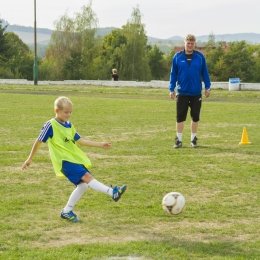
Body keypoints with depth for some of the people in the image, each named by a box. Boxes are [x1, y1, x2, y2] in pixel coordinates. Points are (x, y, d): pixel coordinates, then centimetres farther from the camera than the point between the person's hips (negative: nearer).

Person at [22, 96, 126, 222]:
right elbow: (38, 142, -2)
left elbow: (80, 140, 18)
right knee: (87, 176, -20)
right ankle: (112, 192, -30)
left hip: (75, 159, 8)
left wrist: (100, 144, 15)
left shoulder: (69, 126, 13)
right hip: (64, 160, -8)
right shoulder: (50, 125, -8)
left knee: (83, 184, 2)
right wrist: (30, 159, 2)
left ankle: (67, 211, 13)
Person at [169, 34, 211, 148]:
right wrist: (172, 89, 0)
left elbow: (205, 73, 7)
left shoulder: (200, 56, 1)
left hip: (196, 93, 1)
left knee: (195, 117, 7)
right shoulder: (177, 57, 0)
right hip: (182, 92, -1)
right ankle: (179, 140, 10)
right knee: (180, 117, 0)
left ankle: (193, 139, 19)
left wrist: (207, 87, 3)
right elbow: (173, 73, 4)